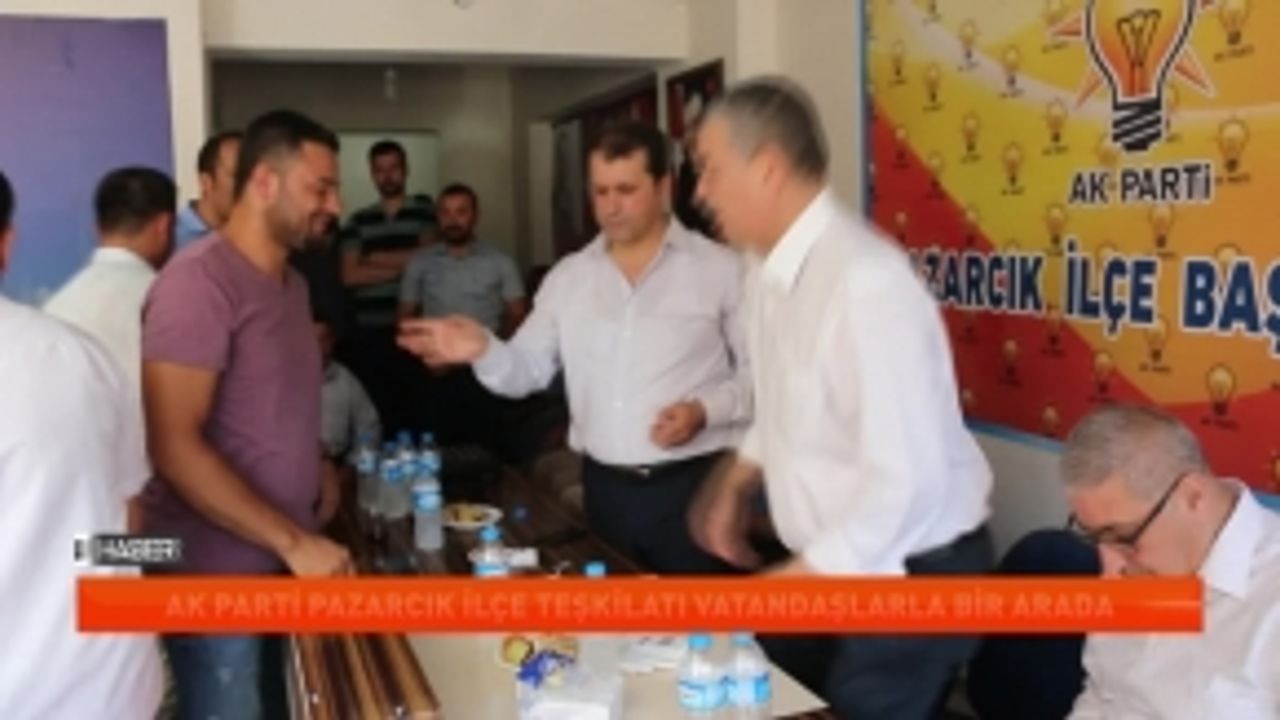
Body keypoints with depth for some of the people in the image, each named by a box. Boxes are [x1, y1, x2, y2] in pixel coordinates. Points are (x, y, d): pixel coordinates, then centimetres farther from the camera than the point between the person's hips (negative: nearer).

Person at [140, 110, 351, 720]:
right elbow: (173, 445, -23)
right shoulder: (199, 281, -17)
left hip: (283, 562, 8)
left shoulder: (290, 283, 10)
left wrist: (316, 465, 5)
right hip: (219, 573, -8)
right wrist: (294, 541, -23)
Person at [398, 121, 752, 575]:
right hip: (604, 490, 4)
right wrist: (484, 351, -14)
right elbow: (526, 370, 6)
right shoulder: (568, 277, 8)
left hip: (694, 487, -3)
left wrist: (704, 410, -20)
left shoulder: (720, 268, -4)